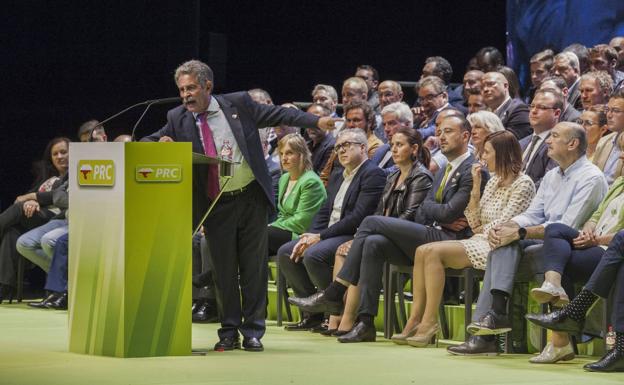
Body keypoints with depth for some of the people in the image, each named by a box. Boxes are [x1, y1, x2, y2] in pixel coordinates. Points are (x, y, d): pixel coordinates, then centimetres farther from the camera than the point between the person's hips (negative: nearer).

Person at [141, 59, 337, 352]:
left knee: (254, 268, 4)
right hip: (215, 206, 1)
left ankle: (253, 332, 12)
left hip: (251, 199, -1)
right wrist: (161, 144, -18)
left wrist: (315, 121, 1)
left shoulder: (238, 104, -1)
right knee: (224, 271, 5)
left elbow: (277, 115, 5)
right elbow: (145, 144, 5)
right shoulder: (178, 119, 2)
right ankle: (229, 333, 16)